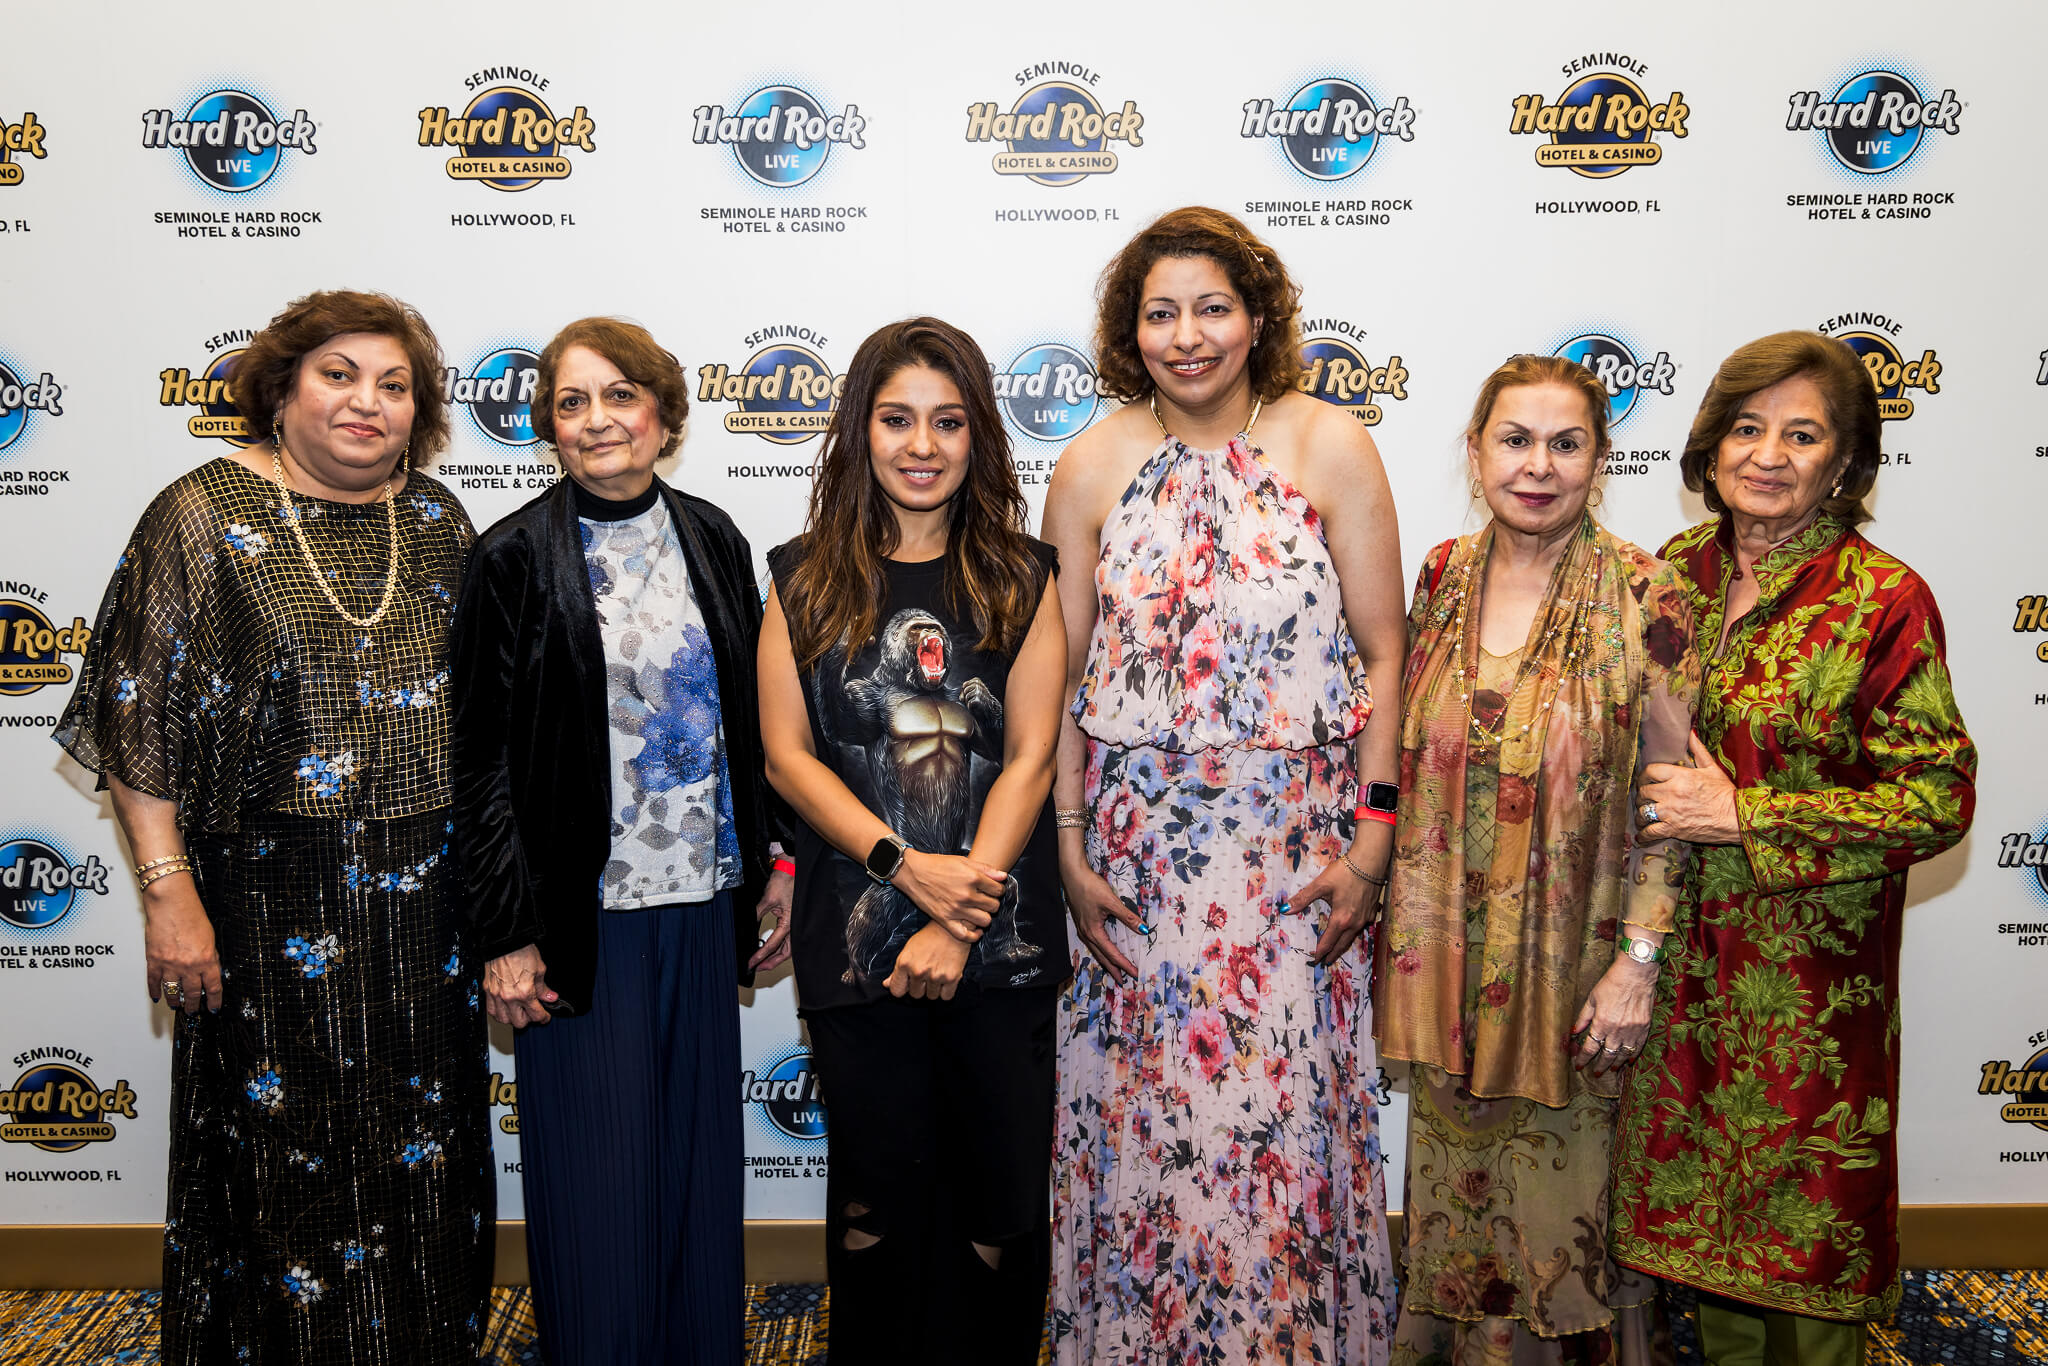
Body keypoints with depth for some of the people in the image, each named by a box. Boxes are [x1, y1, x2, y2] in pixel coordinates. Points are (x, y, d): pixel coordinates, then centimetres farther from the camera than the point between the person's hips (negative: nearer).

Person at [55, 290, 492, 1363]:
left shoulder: (438, 520, 8)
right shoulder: (205, 515, -5)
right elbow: (140, 720, -8)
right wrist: (168, 888, -14)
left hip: (428, 901, 4)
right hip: (272, 901, -4)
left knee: (428, 1156, 14)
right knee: (285, 1161, 7)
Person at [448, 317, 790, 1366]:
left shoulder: (712, 540, 6)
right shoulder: (514, 559, -6)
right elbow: (483, 763, -5)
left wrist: (770, 869, 10)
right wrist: (506, 934, -8)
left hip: (706, 902, 4)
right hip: (584, 916, -4)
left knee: (701, 1158, 14)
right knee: (597, 1178, 5)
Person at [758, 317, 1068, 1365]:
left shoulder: (1020, 577, 4)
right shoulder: (806, 577, 5)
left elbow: (1029, 758, -3)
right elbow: (786, 752, -1)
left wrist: (957, 922, -12)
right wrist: (908, 866, -13)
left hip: (999, 941, 0)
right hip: (852, 941, 0)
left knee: (1001, 1189, 8)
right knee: (878, 1188, 11)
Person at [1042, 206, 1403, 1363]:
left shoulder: (1330, 446, -2)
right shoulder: (1094, 465, 1)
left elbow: (1382, 656, -1)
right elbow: (1055, 673, 2)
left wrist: (1372, 835, -6)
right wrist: (1068, 851, -2)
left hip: (1295, 846, -1)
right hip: (1138, 847, 1)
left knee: (1286, 1110, 5)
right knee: (1143, 1112, 9)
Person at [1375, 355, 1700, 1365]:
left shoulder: (1641, 596, -11)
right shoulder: (1442, 578, 1)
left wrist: (1638, 960, -13)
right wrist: (1400, 922, 8)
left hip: (1571, 961, -4)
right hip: (1450, 954, 4)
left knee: (1560, 1203, 11)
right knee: (1458, 1195, 18)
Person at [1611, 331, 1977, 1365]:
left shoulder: (1885, 601, -13)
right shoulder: (1681, 568, 2)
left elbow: (1936, 802, -13)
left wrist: (1745, 818, -17)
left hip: (1814, 966, -5)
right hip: (1685, 949, 5)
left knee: (1803, 1212, 8)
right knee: (1699, 1189, 18)